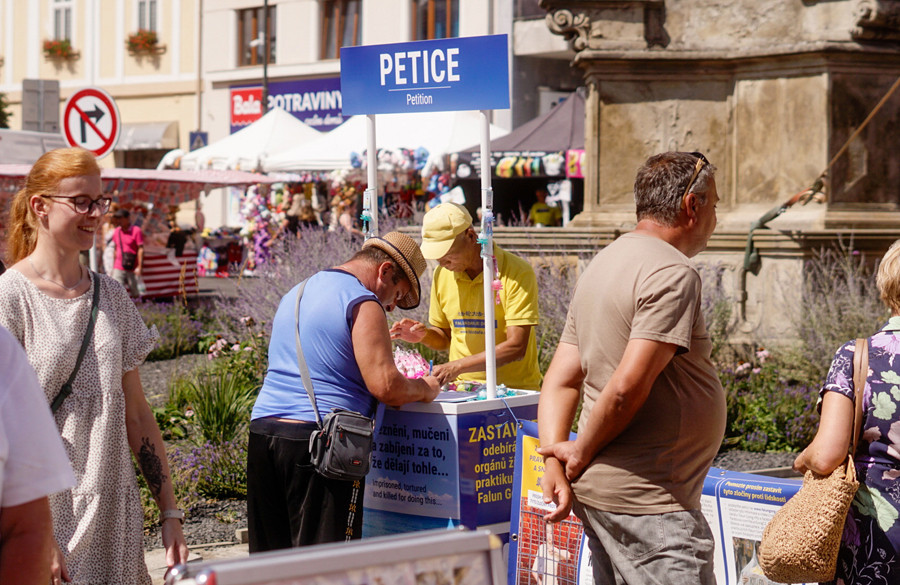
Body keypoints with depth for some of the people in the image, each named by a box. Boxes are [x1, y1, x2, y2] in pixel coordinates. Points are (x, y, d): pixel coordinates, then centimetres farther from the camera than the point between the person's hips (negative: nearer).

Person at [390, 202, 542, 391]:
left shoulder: (518, 273, -10)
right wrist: (424, 335, -3)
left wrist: (457, 366, -21)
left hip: (514, 388, -6)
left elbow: (516, 347, -15)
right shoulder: (442, 275, 8)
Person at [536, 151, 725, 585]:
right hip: (647, 501, -10)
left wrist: (554, 462, 1)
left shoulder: (604, 263, 16)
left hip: (600, 493, 10)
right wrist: (581, 454, -9)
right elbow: (628, 387, -22)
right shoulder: (673, 273, -14)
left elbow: (560, 382, 11)